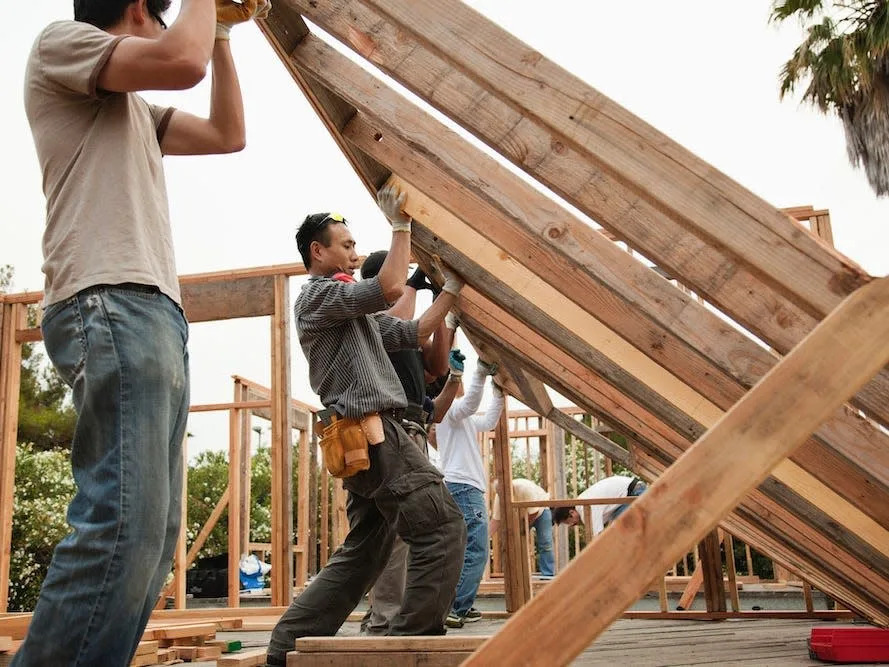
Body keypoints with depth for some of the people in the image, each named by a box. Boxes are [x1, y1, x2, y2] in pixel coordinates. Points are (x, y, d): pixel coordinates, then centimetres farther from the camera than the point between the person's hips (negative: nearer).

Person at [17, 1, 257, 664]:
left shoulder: (134, 107, 31)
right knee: (125, 523, -21)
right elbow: (182, 61, -9)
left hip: (155, 314, 10)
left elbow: (228, 133, 33)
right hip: (111, 306, -10)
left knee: (150, 535, 3)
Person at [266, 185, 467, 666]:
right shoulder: (317, 295, -3)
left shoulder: (354, 313, 26)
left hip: (366, 439, 10)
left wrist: (452, 289, 19)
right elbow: (390, 288, -18)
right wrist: (401, 226, -7)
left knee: (363, 551, 13)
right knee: (441, 528, -10)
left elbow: (413, 333, 23)